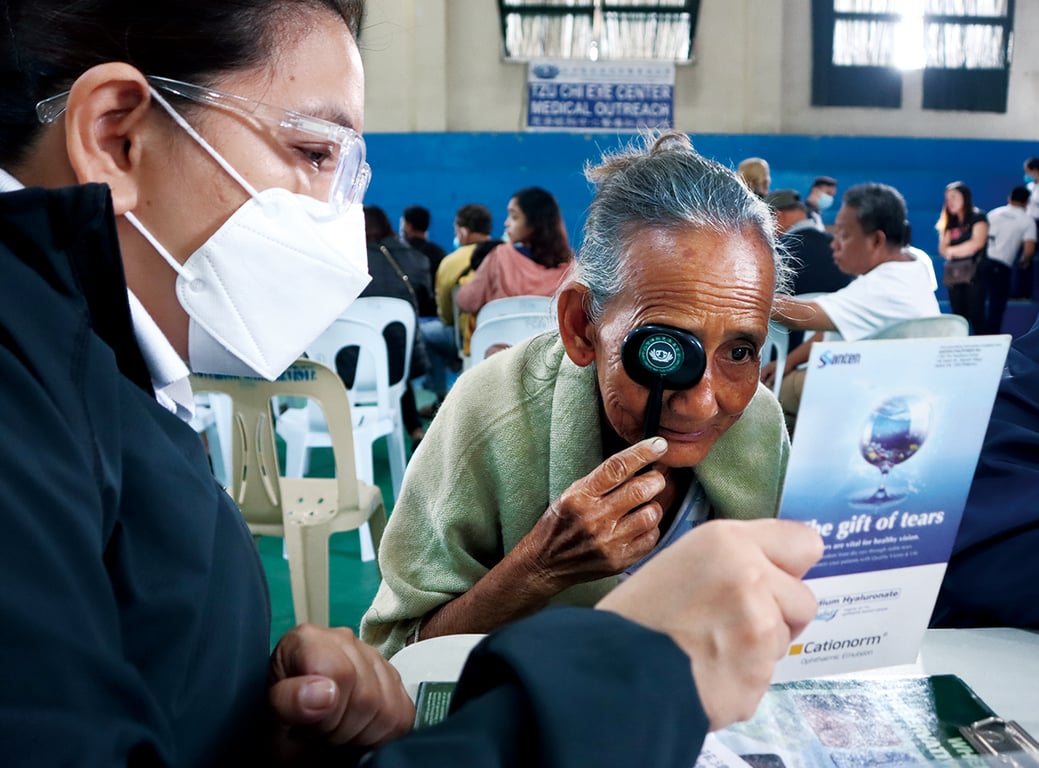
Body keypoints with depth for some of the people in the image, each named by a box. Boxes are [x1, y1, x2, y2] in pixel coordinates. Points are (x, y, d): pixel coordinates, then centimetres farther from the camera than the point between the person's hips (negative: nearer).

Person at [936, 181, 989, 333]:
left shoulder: (978, 217, 0)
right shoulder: (950, 223, 16)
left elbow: (977, 242, -12)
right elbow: (943, 249, 7)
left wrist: (952, 250, -2)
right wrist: (964, 250, -11)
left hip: (974, 274, -5)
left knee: (976, 316, -9)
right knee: (959, 317, 4)